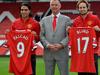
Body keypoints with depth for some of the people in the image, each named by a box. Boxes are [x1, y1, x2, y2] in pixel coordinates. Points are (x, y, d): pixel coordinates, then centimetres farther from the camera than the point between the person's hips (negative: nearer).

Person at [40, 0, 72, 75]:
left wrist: (61, 44, -15)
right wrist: (48, 45, -10)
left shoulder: (66, 19, 6)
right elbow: (42, 35, 5)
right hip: (48, 52, 2)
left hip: (62, 52, -2)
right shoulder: (44, 20, 12)